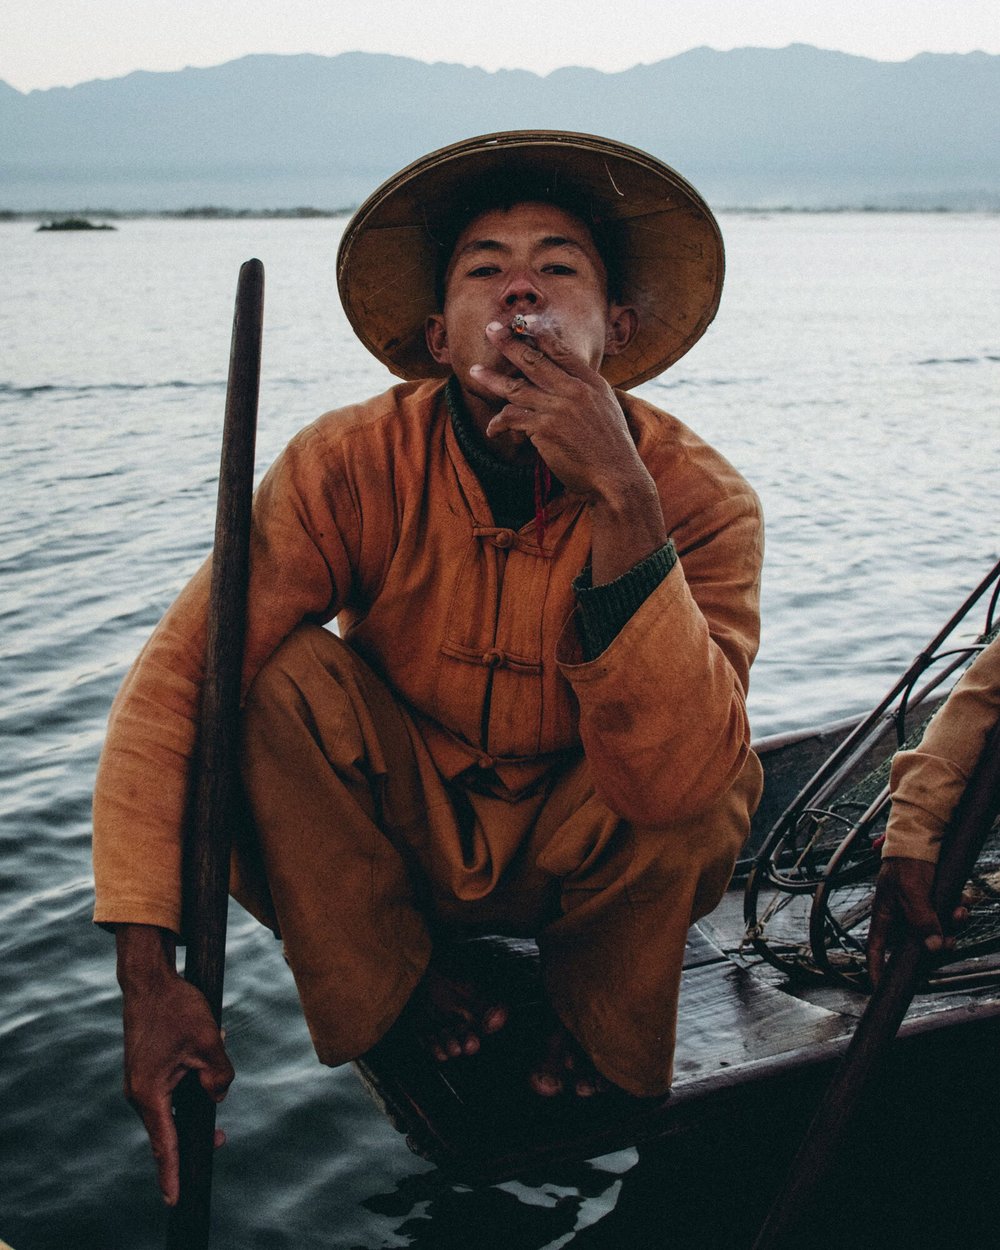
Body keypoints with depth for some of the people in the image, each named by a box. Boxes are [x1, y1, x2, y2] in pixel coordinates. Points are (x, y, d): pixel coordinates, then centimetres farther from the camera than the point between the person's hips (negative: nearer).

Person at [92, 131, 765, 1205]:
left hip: (574, 859, 0)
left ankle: (597, 1009, 3)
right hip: (399, 838, 0)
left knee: (713, 778, -30)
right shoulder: (352, 465, -23)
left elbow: (669, 783, -39)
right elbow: (172, 686, -25)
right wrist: (149, 975, -35)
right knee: (276, 674, -26)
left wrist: (620, 499, -47)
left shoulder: (696, 497, -24)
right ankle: (402, 975, -1)